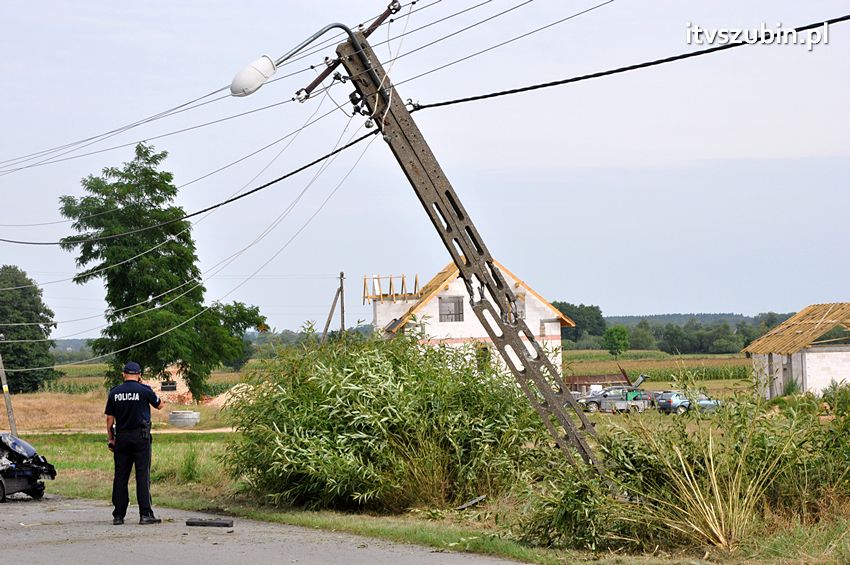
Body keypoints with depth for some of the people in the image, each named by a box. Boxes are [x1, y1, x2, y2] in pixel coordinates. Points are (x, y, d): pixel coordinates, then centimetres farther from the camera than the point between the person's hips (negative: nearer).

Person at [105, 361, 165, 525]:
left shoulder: (114, 393, 4)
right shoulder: (144, 390, -5)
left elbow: (109, 418, 6)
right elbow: (159, 405, 11)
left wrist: (110, 439, 14)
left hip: (121, 437, 3)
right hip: (141, 437, -3)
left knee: (120, 477, 6)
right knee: (143, 475, -2)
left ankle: (118, 515, 6)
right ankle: (145, 514, -6)